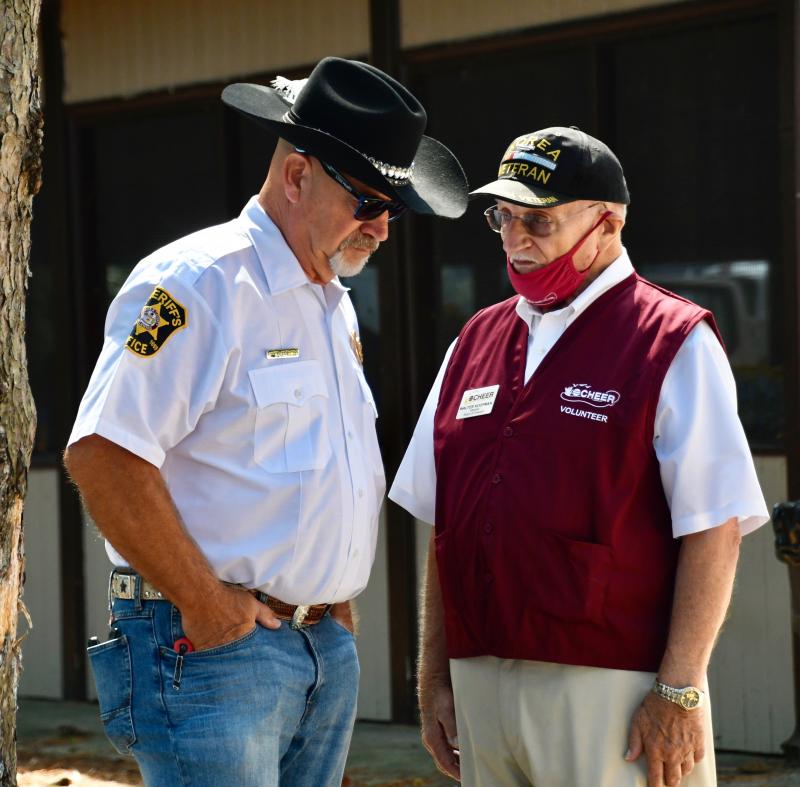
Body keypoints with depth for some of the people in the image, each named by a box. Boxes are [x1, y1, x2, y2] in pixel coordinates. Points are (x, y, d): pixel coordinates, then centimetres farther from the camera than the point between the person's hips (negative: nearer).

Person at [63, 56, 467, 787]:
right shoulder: (198, 285, -11)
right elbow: (101, 454, -20)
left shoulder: (336, 308, 17)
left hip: (328, 650, 8)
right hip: (212, 647, -8)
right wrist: (206, 606, -17)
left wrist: (337, 607, 14)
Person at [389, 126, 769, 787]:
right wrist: (434, 678, 12)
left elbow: (713, 531, -10)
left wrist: (679, 692, -14)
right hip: (481, 680, 5)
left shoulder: (674, 344, -4)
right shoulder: (476, 342, 15)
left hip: (612, 691, -5)